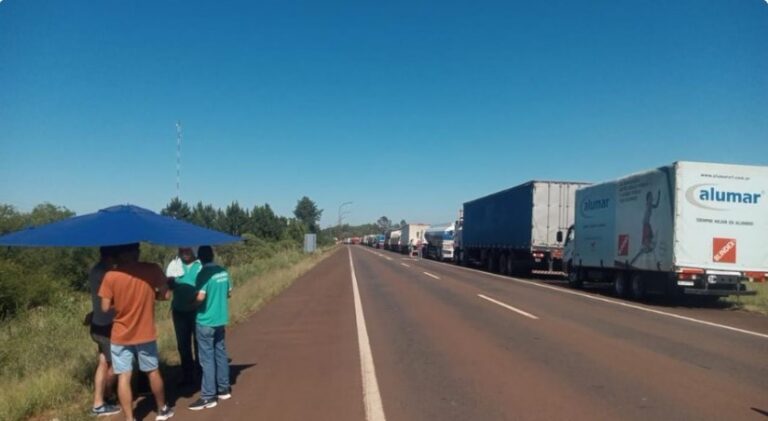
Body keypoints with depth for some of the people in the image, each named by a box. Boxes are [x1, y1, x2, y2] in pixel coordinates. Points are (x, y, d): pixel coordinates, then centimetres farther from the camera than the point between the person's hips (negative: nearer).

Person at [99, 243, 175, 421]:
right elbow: (164, 294, -4)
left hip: (121, 336, -1)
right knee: (153, 372, 18)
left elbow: (105, 307, -9)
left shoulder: (111, 276, -13)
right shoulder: (152, 270, -11)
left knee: (124, 377, 5)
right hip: (146, 334, 2)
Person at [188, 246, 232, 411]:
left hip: (206, 322, -7)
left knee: (207, 359, -1)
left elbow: (200, 297, -23)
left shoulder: (204, 273, -17)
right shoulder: (223, 271, 5)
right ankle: (224, 389, 26)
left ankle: (208, 396, 4)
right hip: (220, 320, 7)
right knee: (220, 354, 16)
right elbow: (229, 293, 13)